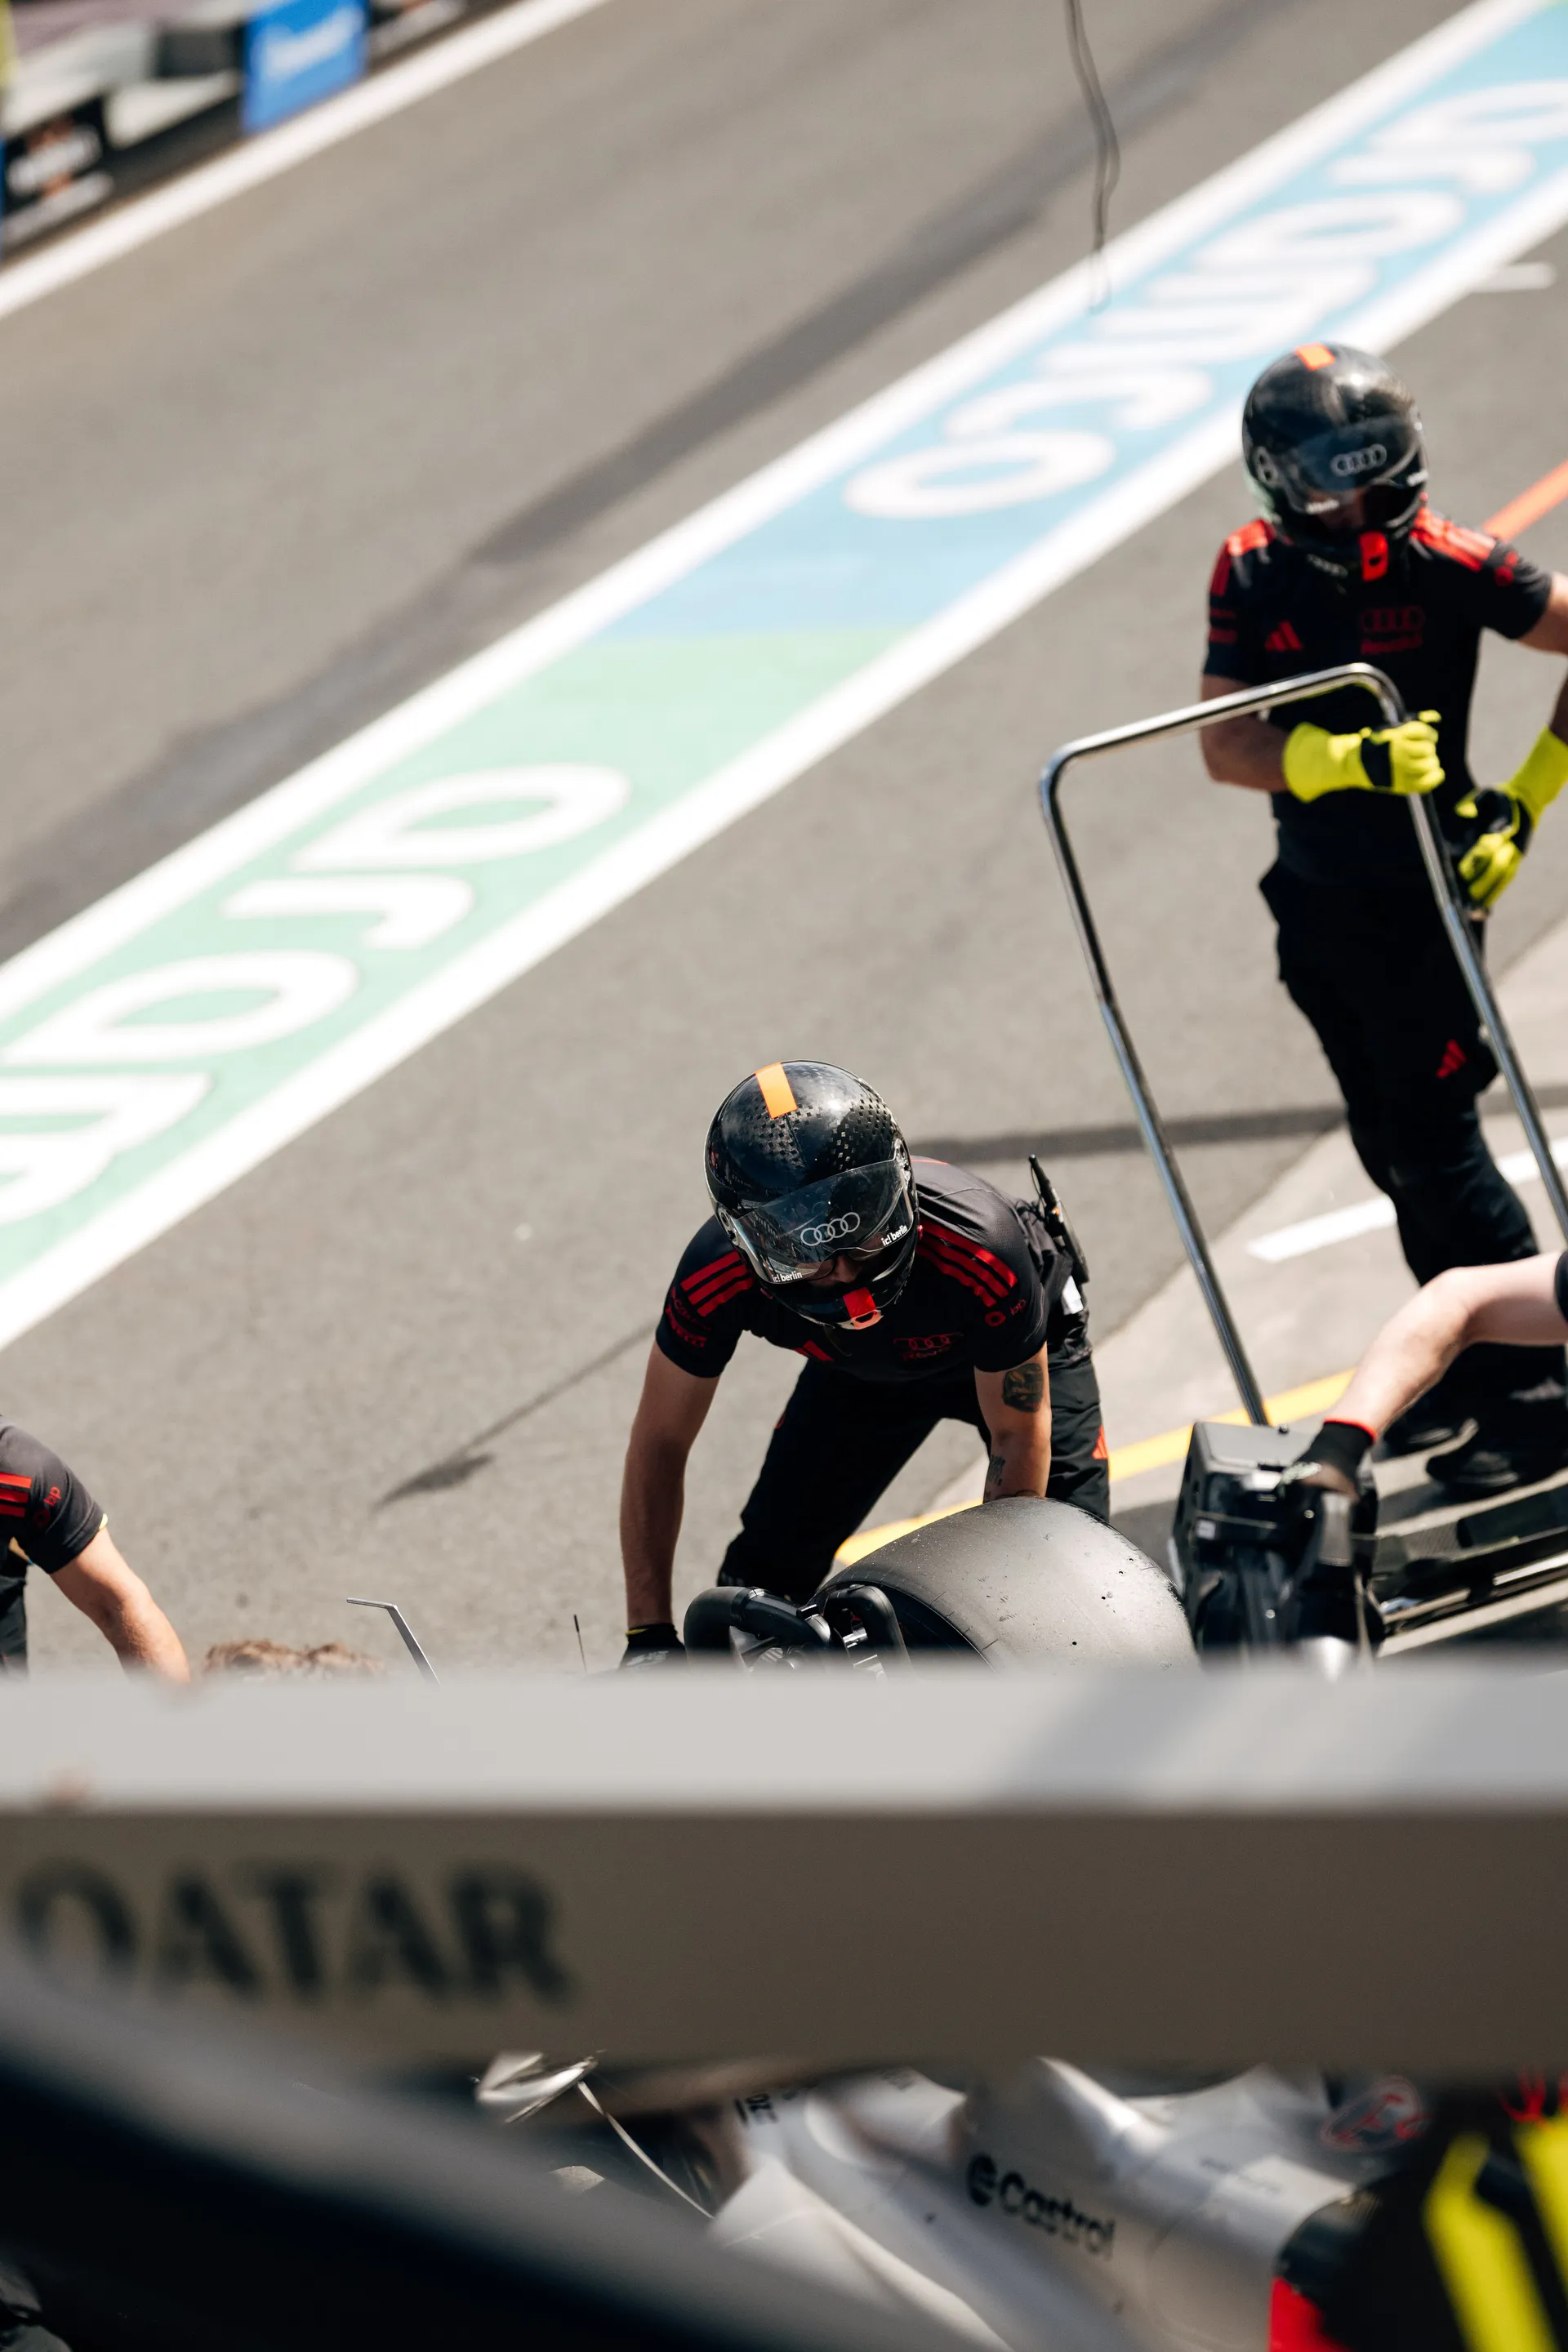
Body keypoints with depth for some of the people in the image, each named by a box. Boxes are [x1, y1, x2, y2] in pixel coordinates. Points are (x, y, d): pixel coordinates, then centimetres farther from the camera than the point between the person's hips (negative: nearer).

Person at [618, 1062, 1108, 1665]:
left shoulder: (982, 1256, -45)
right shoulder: (716, 1276, -38)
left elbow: (1018, 1436, -28)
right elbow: (659, 1441, -22)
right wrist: (649, 1633, -25)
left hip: (1007, 1351, -3)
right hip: (862, 1367, 3)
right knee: (761, 1576, -1)